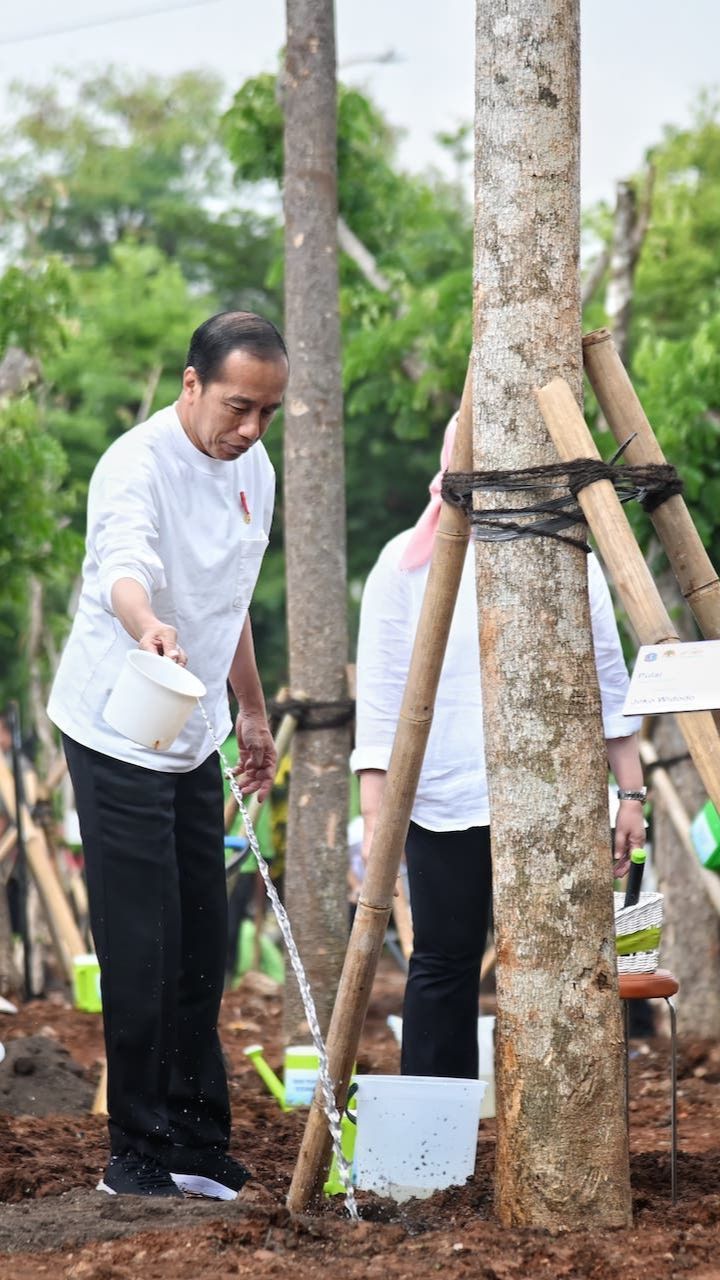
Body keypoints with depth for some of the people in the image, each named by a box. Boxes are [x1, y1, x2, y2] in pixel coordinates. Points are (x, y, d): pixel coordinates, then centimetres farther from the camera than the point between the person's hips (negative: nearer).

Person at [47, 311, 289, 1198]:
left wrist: (251, 709, 23)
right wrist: (147, 625, -61)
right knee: (143, 951, -8)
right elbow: (125, 568, -40)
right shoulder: (138, 466, -20)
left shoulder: (254, 473, 7)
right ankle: (137, 1157, 0)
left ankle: (196, 1147, 17)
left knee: (201, 946, 8)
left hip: (194, 741, 8)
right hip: (119, 735, -8)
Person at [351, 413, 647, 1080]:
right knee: (444, 965, 1)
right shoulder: (405, 564, 4)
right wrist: (375, 815, -4)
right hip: (447, 806, -2)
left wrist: (631, 792, 8)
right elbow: (381, 699, 2)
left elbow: (607, 683, 13)